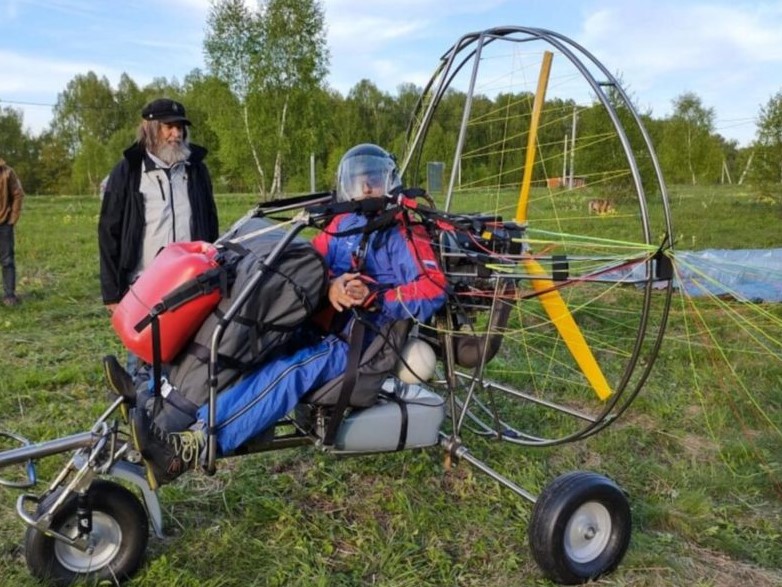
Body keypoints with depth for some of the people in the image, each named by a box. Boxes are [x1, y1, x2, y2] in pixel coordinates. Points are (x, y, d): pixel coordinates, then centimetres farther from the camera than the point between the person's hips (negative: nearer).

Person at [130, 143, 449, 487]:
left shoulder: (405, 235, -2)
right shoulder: (344, 223, 16)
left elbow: (434, 290, -14)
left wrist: (375, 298, -26)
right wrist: (330, 286, -17)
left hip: (362, 342, -7)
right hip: (324, 323, 7)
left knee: (289, 371, -33)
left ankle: (194, 445, -44)